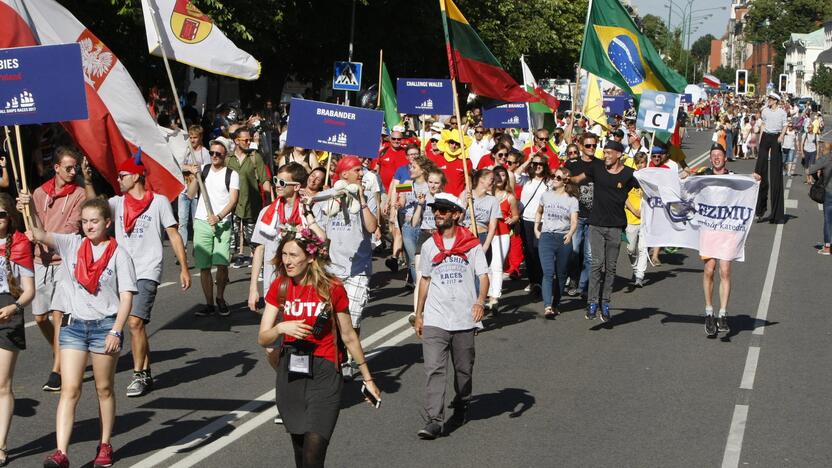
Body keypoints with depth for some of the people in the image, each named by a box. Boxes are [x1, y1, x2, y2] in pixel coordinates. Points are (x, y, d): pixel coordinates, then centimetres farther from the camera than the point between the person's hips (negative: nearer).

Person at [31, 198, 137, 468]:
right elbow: (43, 236, -10)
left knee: (104, 389, 11)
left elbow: (126, 297, -6)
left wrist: (116, 331, -14)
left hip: (105, 325, -2)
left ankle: (105, 446, 25)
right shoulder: (73, 245, 5)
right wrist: (32, 229, -33)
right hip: (74, 324, 2)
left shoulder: (118, 253, -4)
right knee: (69, 390, -5)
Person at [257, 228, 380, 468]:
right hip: (290, 373, 4)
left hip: (324, 374, -4)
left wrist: (367, 378, 9)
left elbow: (349, 336, 2)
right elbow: (263, 339, 0)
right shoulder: (279, 287, 1)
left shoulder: (332, 288, -8)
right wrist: (280, 328, -22)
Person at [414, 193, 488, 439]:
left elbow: (483, 276, -3)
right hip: (434, 319, 1)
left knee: (464, 368, 12)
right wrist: (418, 314, 16)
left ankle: (461, 407, 35)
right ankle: (434, 420, -14)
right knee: (434, 369, -11)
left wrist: (480, 301, -21)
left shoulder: (471, 244, 1)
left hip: (464, 317, -1)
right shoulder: (429, 246, 9)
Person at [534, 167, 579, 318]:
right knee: (548, 272, -15)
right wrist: (536, 229, 15)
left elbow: (574, 222, -4)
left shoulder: (572, 200, 4)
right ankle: (547, 307, -25)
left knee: (561, 274, 6)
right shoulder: (546, 195, 11)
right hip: (546, 237, 0)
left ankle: (555, 305, 22)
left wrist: (570, 233, -23)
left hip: (564, 239, 0)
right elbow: (539, 212, 27)